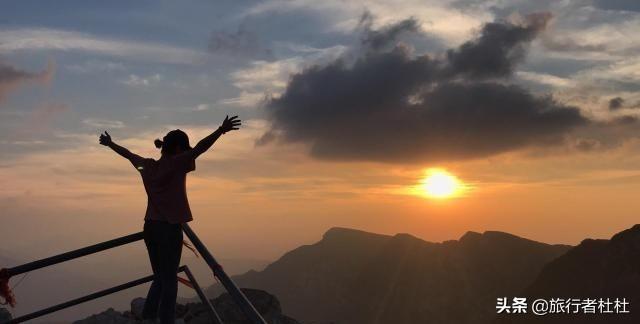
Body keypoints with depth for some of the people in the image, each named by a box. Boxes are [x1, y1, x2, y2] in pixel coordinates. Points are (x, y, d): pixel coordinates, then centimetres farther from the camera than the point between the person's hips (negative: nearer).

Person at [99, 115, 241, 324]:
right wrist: (221, 130, -33)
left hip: (150, 227, 7)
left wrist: (109, 143, 43)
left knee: (159, 278, 16)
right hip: (169, 228, -7)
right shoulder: (175, 164, -10)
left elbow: (127, 154, 26)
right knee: (169, 280, -2)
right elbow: (199, 149, -24)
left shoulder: (148, 166, 9)